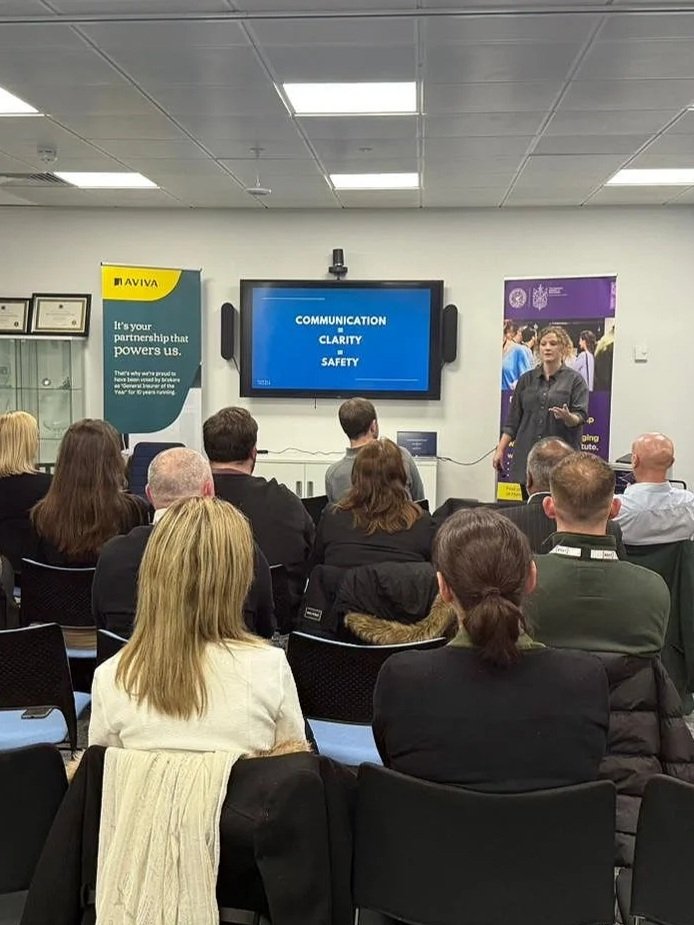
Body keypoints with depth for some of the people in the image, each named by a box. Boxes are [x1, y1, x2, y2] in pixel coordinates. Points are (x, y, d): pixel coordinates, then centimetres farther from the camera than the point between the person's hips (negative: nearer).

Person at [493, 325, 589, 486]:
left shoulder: (575, 380, 3)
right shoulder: (526, 379, 13)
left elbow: (581, 417, -6)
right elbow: (513, 420, 14)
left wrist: (568, 417, -28)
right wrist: (500, 449, 8)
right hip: (526, 454, 3)